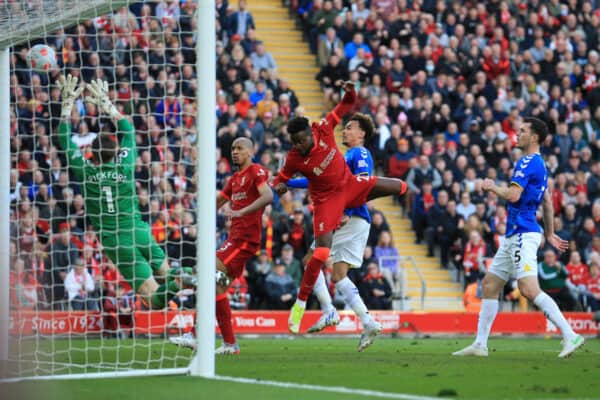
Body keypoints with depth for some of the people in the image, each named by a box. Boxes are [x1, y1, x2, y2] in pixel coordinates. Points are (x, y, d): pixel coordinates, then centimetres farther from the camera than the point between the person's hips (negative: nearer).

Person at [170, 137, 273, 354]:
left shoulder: (256, 171, -6)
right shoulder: (235, 178, 21)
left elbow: (268, 196, -23)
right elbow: (218, 201, 31)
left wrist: (241, 212, -31)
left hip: (245, 238, -10)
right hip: (235, 237, 10)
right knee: (218, 287, 7)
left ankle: (196, 336, -18)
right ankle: (230, 343, 10)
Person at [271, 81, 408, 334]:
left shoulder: (323, 129, -18)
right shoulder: (293, 159, -21)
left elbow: (344, 108, -4)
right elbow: (281, 179, -4)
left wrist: (350, 93, -24)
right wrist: (279, 186, -28)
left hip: (349, 184, 4)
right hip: (326, 199, -4)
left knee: (400, 187, 1)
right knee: (322, 252, -17)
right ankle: (300, 304, -7)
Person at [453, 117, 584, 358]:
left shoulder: (529, 162, -12)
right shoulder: (538, 164, 19)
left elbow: (513, 195, -23)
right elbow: (548, 202, 26)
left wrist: (493, 187, -4)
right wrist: (550, 234, 31)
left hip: (523, 235, -11)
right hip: (514, 236, 11)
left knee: (529, 289, -19)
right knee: (490, 284, 12)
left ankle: (570, 336, -20)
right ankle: (480, 345, 14)